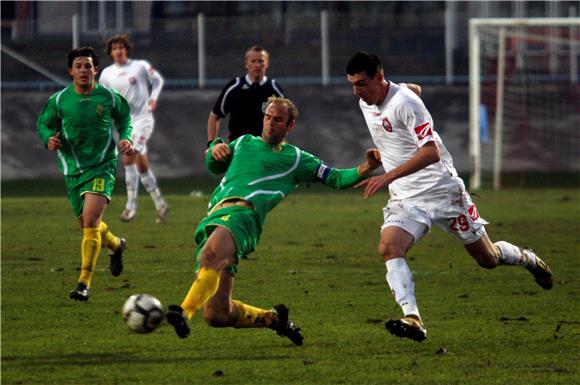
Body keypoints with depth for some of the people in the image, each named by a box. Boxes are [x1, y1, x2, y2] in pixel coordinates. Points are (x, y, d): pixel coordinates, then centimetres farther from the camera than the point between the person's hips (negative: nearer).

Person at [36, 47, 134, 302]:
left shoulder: (109, 97, -3)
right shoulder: (59, 100, -1)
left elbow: (124, 118, 15)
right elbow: (43, 124, 11)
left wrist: (126, 138, -3)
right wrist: (49, 138, -11)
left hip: (101, 167, -3)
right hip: (72, 169, 3)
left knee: (91, 221, -19)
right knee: (88, 225, 14)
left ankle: (84, 283, -17)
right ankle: (116, 245, 49)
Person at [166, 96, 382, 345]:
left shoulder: (295, 158, 21)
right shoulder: (244, 142, 34)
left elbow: (336, 178, 20)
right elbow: (214, 167, 47)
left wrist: (364, 170, 0)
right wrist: (214, 150, 23)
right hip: (213, 216, 5)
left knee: (212, 252, -42)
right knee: (217, 315, -5)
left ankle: (185, 312, -57)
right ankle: (273, 318, 19)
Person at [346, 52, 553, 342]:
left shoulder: (405, 102, -22)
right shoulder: (365, 103, 3)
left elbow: (431, 152, -31)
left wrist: (389, 176, -38)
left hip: (442, 190, -6)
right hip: (405, 198, 6)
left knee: (488, 258, 7)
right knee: (389, 247, -24)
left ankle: (527, 259, 41)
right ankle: (412, 320, -32)